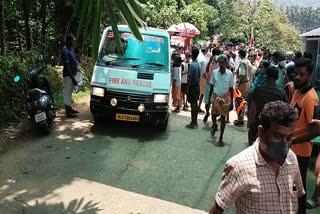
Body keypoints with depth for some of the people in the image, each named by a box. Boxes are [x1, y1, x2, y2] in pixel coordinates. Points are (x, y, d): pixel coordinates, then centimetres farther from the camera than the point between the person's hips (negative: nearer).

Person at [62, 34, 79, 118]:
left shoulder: (71, 49, 11)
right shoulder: (65, 50, -18)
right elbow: (66, 65, -22)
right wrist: (73, 78, -24)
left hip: (72, 74, 9)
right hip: (68, 75, -9)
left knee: (70, 92, 17)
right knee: (67, 92, -3)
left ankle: (70, 108, 28)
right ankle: (68, 112, 2)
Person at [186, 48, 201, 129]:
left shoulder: (192, 65, -17)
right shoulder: (199, 64, 7)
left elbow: (190, 78, -18)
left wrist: (187, 89, -14)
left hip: (192, 86, -8)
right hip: (197, 86, 8)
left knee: (193, 104, -4)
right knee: (195, 104, 14)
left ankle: (193, 123, 1)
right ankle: (195, 121, 22)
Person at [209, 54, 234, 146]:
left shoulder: (230, 74, -6)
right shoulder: (214, 72, -3)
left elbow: (231, 89, -1)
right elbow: (212, 86, 4)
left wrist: (231, 102, -2)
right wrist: (209, 98, 3)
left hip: (225, 97, -1)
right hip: (216, 96, 1)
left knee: (223, 117, 4)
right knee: (213, 115, 5)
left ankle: (221, 138, 14)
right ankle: (214, 125, 42)